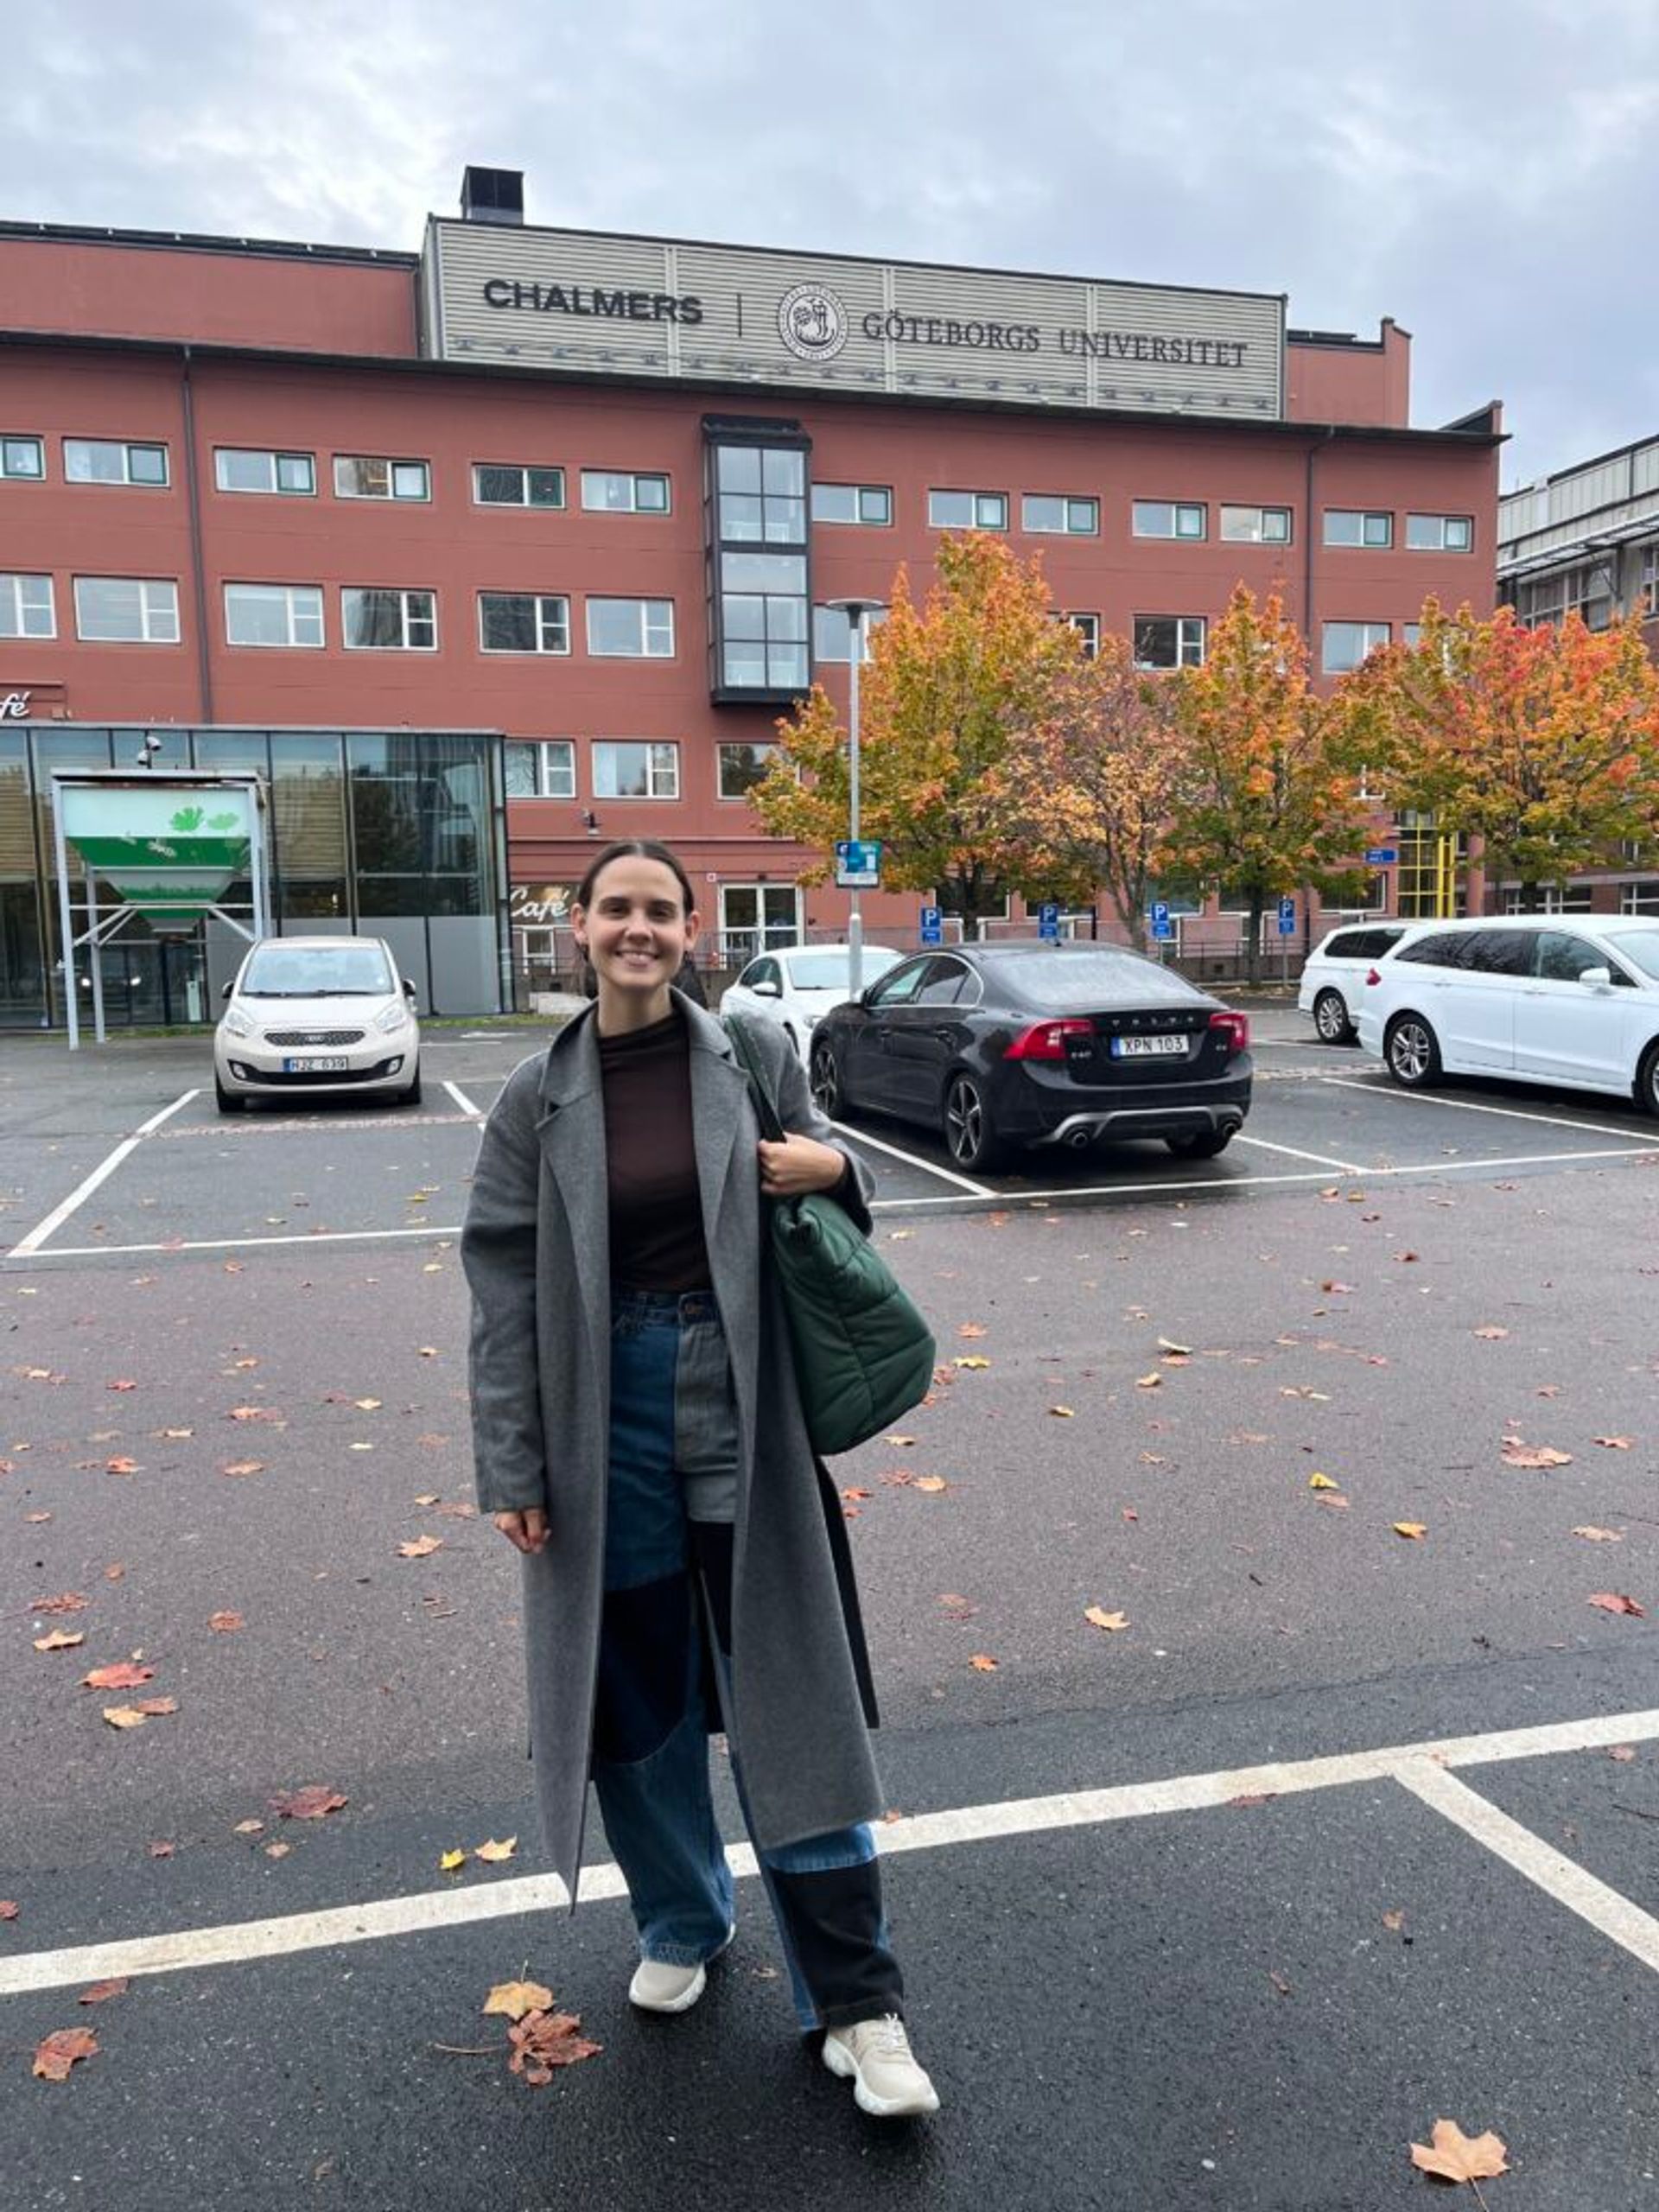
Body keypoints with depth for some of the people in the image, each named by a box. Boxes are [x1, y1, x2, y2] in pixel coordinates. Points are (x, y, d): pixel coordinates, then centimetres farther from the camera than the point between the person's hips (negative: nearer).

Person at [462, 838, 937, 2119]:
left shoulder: (755, 1058, -1)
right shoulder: (539, 1100, 0)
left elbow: (833, 1188, 11)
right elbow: (505, 1291, 0)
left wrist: (835, 1171, -13)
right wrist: (512, 1470, -3)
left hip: (744, 1413, -1)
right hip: (609, 1422, 1)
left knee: (791, 1700, 3)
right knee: (634, 1695, 14)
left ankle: (857, 2004, 17)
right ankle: (683, 1924, 40)